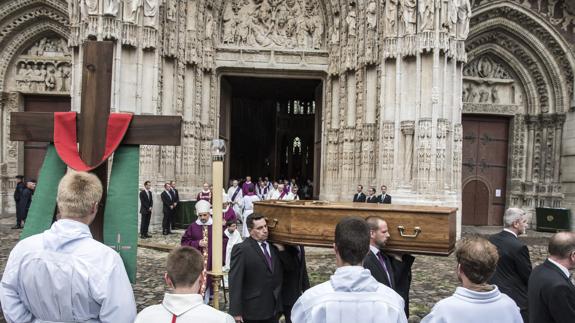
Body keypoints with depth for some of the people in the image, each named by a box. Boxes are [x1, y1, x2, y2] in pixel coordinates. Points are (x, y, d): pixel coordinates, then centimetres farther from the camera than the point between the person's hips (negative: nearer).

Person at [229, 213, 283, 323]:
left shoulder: (273, 246, 8)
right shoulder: (241, 249, -12)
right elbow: (235, 283, -15)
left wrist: (279, 306, 10)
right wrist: (236, 313, -17)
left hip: (273, 310, 6)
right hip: (252, 311, -6)